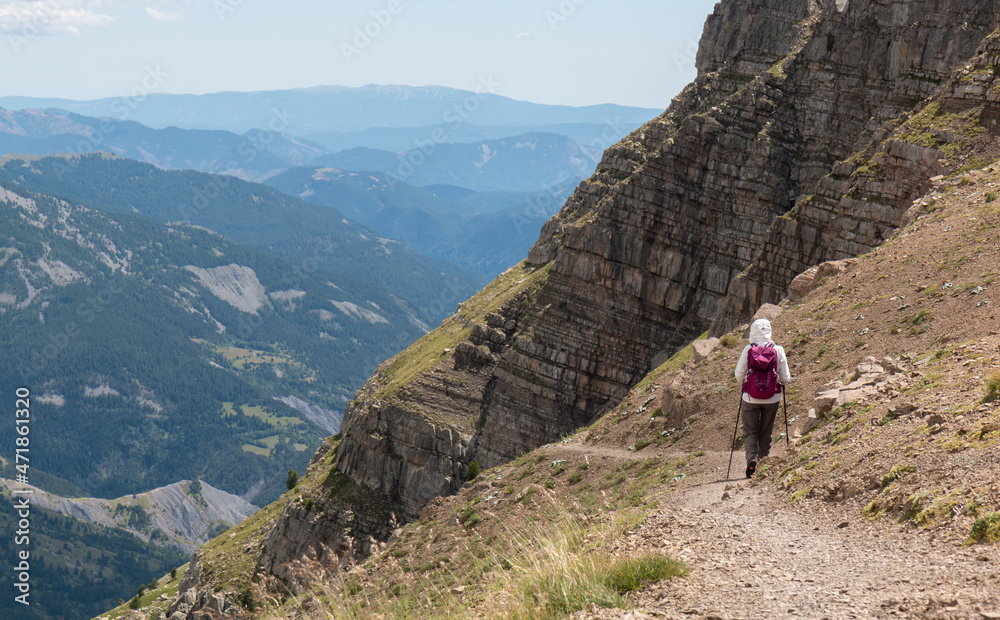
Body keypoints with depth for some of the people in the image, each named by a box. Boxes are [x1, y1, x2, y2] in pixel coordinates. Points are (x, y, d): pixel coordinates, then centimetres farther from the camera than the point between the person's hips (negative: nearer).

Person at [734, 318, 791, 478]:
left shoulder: (748, 350, -8)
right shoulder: (778, 350, -5)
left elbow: (739, 375, -6)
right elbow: (785, 379, -3)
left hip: (751, 398, -1)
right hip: (772, 398, 2)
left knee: (750, 431, 7)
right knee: (766, 433, 15)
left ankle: (751, 459, -16)